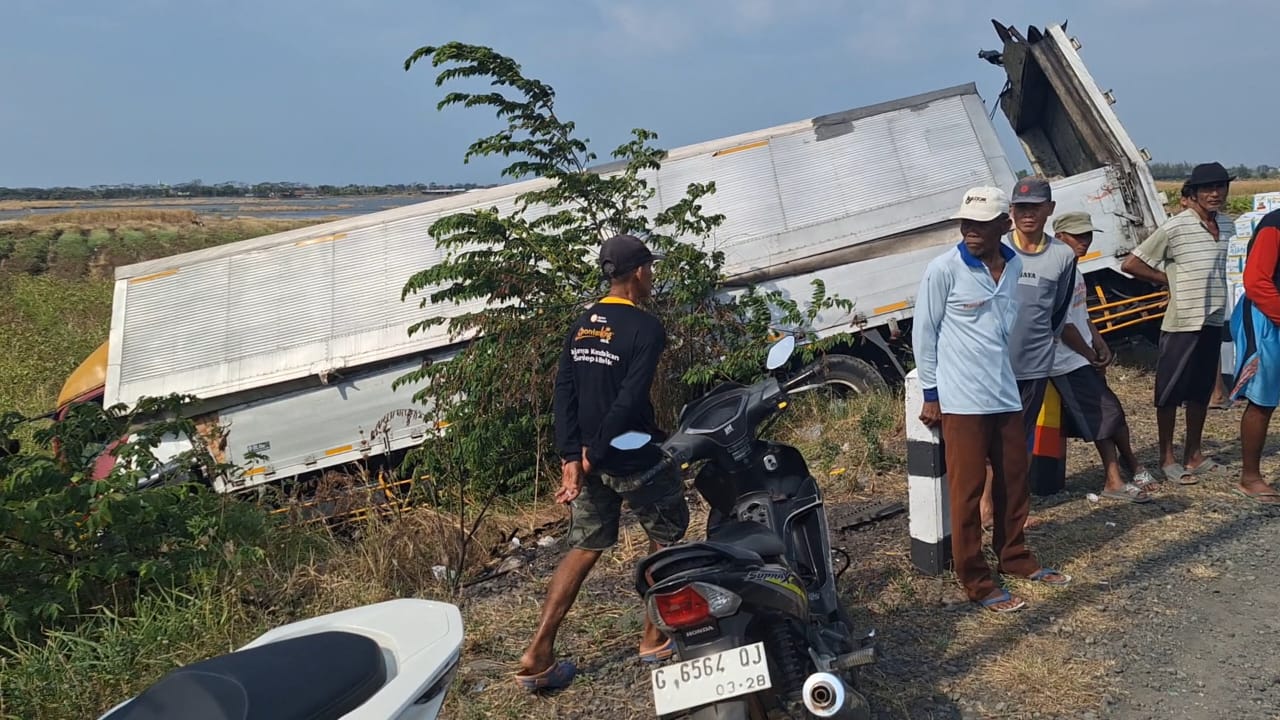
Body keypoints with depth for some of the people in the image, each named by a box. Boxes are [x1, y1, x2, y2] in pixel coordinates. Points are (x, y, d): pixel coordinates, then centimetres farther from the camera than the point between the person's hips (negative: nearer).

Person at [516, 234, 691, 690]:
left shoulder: (581, 325, 8)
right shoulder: (645, 327, -13)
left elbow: (564, 392, 2)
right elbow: (630, 400, -21)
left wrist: (571, 457, -2)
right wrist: (595, 453, -14)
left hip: (587, 457, 6)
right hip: (635, 459, -6)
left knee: (584, 549, 14)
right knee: (666, 541, 15)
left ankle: (537, 655, 9)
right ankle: (655, 639, 23)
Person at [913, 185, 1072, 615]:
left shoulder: (1014, 265, 5)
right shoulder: (944, 269, -12)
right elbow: (923, 332, -6)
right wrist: (930, 394, -6)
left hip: (1006, 394, 6)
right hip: (962, 399, -6)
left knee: (1014, 481, 16)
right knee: (967, 490, 0)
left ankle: (1014, 557, 35)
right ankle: (975, 581, 10)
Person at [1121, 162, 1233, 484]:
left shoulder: (1227, 225, 7)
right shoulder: (1174, 227, -13)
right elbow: (1130, 264, -11)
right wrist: (1171, 280, -5)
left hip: (1213, 322, 7)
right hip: (1181, 324, -6)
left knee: (1201, 391, 15)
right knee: (1170, 393, 3)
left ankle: (1193, 454, 27)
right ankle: (1167, 458, 14)